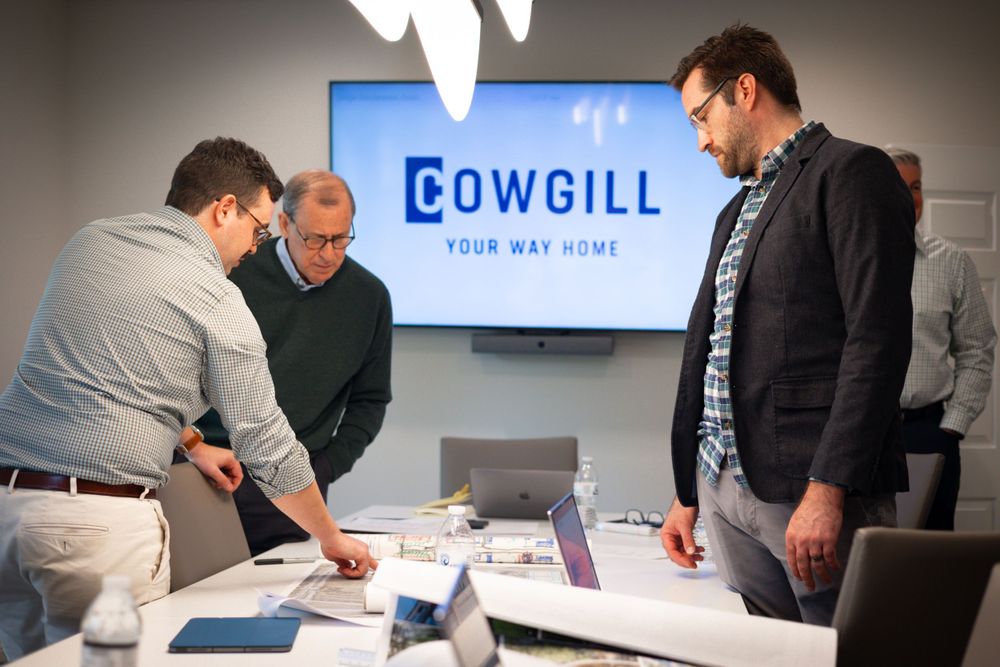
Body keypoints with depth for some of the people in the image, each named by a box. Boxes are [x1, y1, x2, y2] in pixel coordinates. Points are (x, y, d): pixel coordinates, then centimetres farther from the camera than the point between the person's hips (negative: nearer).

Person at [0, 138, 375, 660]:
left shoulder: (89, 241, 14)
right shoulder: (219, 302, -5)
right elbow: (267, 448, -2)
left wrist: (192, 445, 35)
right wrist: (332, 539, 12)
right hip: (102, 517, -7)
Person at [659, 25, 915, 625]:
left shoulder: (851, 171, -4)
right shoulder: (738, 211, 23)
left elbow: (877, 340, -15)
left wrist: (827, 490, -21)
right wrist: (686, 494, 20)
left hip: (814, 489, -7)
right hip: (723, 486, 8)